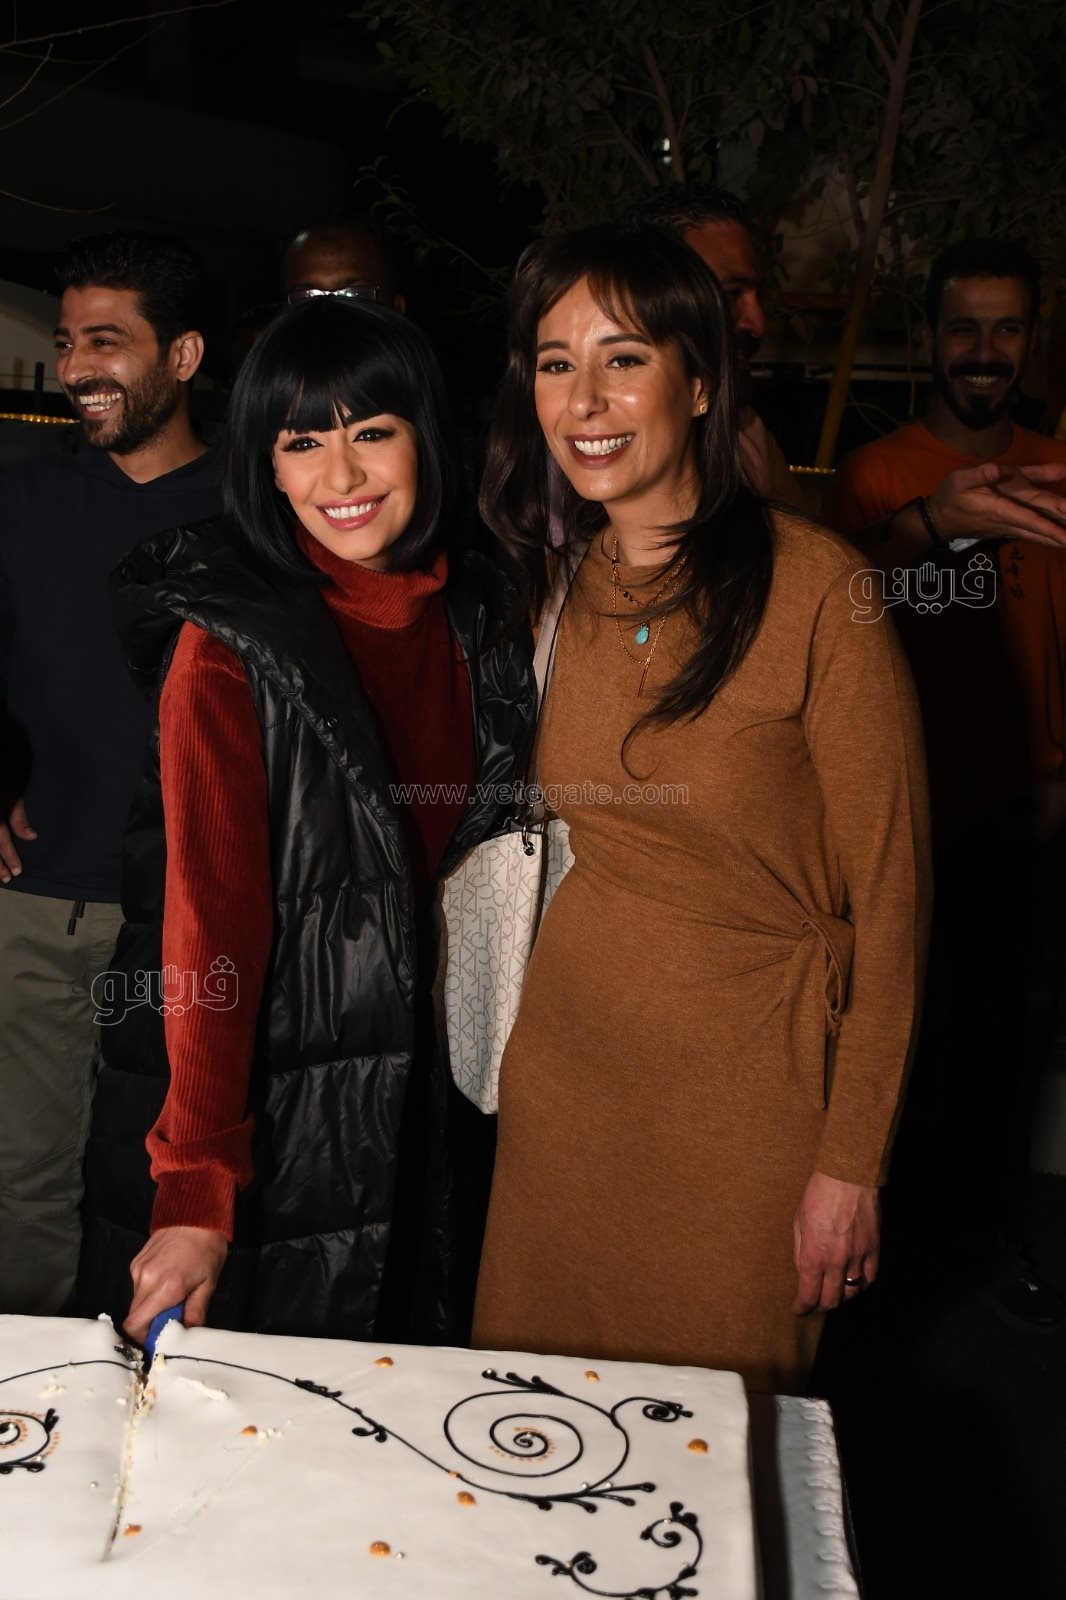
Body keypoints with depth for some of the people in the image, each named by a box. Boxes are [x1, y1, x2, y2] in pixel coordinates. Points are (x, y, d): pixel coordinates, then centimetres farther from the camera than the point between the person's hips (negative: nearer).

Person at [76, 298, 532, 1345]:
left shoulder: (472, 620, 1)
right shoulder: (229, 644, -17)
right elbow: (210, 916, -22)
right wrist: (195, 1189, -26)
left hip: (398, 1093, 6)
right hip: (241, 1093, -5)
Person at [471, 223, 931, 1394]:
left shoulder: (814, 587, -16)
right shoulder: (555, 581, 2)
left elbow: (887, 894, -11)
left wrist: (852, 1161, -10)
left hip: (748, 1091, -4)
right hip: (565, 1059, 5)